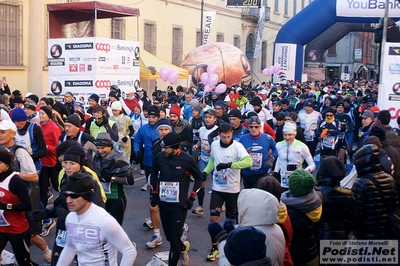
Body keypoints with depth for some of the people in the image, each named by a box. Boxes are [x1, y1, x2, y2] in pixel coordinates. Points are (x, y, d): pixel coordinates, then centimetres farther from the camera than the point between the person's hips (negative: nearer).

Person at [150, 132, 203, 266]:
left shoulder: (187, 159, -14)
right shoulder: (159, 157, -5)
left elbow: (199, 178, 0)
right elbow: (154, 175, 14)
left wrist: (192, 197, -6)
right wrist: (154, 194, 9)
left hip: (180, 205, -4)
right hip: (163, 203, 4)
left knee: (173, 238, -6)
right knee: (168, 236, 12)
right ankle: (183, 246, 44)